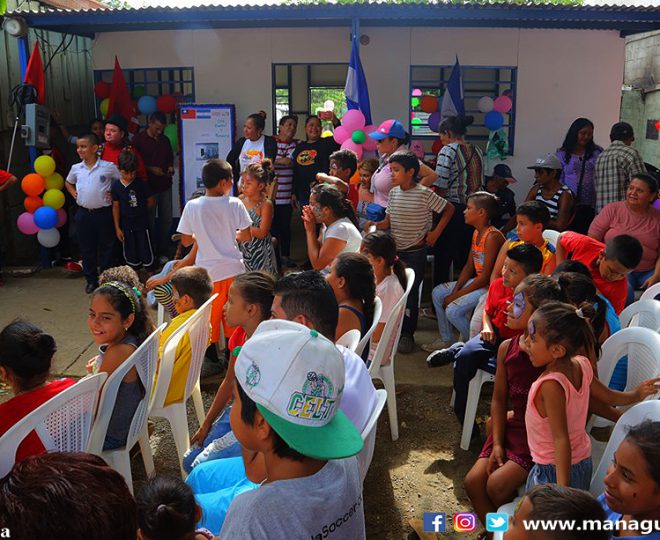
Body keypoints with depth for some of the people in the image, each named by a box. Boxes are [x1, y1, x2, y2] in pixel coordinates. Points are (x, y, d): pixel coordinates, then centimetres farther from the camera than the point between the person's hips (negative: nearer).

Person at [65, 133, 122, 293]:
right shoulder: (76, 168, 5)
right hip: (83, 213, 4)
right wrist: (73, 194, 9)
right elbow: (68, 182, 25)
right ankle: (91, 280, 21)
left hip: (103, 212, -4)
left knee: (106, 247, 6)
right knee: (86, 248, 9)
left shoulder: (108, 167, -8)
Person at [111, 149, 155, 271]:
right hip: (126, 224, 2)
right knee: (130, 253, 11)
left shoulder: (141, 184, -8)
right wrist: (117, 228, 0)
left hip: (142, 223, -2)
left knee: (146, 252, 4)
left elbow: (151, 202, 2)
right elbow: (115, 207, 0)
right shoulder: (115, 185, -4)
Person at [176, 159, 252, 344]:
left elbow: (185, 241, -1)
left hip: (207, 272, 0)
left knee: (210, 318, 15)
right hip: (233, 269, 0)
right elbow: (246, 236, -2)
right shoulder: (234, 204, -11)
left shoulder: (192, 206, -9)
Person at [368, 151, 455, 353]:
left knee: (411, 293, 1)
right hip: (395, 250, 5)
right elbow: (388, 222, 8)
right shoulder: (393, 193, 4)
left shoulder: (424, 194, -12)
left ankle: (407, 334, 13)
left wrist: (435, 233, -6)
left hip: (415, 252, -5)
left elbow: (449, 209, -3)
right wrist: (374, 225, -13)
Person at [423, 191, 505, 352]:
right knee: (437, 293, 10)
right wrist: (455, 290, -3)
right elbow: (469, 266, 10)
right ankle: (446, 340, 19)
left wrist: (456, 296, -18)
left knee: (453, 310, -22)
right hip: (477, 281, 10)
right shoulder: (476, 232, 7)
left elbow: (486, 276, -24)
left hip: (490, 286, -10)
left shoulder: (492, 237, -24)